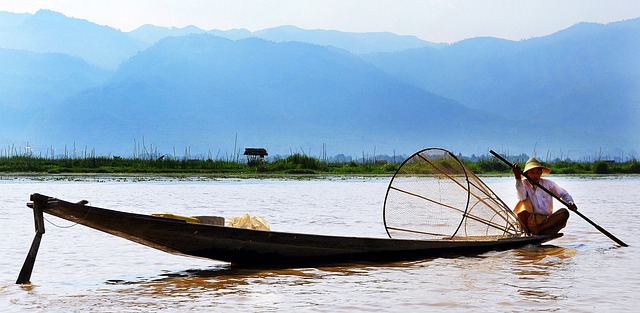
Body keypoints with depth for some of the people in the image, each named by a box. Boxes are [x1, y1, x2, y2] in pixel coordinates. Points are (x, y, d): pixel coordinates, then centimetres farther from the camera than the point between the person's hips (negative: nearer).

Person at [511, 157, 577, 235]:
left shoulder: (548, 183, 6)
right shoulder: (523, 184, -1)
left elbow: (563, 194, 11)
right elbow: (522, 197, -23)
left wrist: (570, 203, -11)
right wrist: (518, 178, -36)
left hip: (546, 220, 2)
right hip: (530, 222, -2)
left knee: (564, 213, -22)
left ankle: (538, 230, -29)